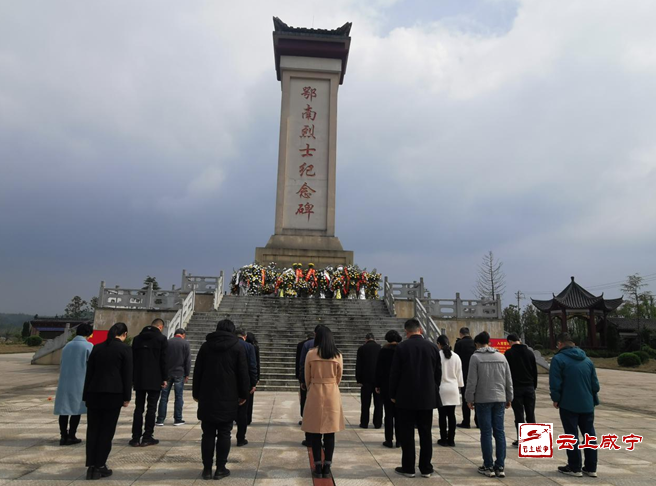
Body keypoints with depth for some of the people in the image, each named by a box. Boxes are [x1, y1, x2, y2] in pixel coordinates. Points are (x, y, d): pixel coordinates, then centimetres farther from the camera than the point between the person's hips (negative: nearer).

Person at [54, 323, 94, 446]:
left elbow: (61, 366, 18)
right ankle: (71, 436, 6)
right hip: (79, 383, -5)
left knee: (64, 409, 8)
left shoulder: (67, 346, 12)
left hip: (64, 383, 5)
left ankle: (63, 436, 10)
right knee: (76, 409, 3)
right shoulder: (88, 346, -5)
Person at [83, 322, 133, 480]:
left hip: (94, 393, 4)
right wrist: (127, 397, -1)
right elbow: (127, 374, -6)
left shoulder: (97, 347, 9)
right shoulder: (125, 348, -4)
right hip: (113, 393, -4)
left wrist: (86, 394, 16)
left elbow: (89, 372, 11)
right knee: (107, 430, 3)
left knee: (93, 429, 10)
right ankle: (99, 467, 6)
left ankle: (91, 466, 11)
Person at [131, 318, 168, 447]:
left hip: (139, 379, 4)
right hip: (154, 380, -4)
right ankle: (147, 437, 5)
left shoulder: (137, 338, 10)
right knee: (151, 408, 3)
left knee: (138, 408, 10)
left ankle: (136, 438, 10)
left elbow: (133, 359, 11)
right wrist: (164, 378, -3)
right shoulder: (162, 338, -6)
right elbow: (163, 360, -9)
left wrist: (133, 378, 15)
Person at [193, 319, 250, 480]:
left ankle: (207, 469, 12)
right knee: (224, 433, 5)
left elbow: (197, 372, 8)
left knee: (208, 433, 9)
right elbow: (243, 373, -4)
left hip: (207, 397, 2)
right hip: (228, 398, -2)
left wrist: (196, 393, 15)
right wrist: (244, 394, 4)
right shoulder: (238, 347, -2)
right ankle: (220, 468, 8)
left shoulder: (206, 346, 6)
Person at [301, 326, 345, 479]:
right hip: (332, 395, 1)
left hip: (315, 394, -1)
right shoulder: (337, 355, -2)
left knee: (315, 432, 7)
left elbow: (307, 377, 3)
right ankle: (327, 467, 11)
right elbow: (339, 377, 9)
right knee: (330, 433, 8)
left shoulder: (311, 354, -7)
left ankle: (318, 467, 9)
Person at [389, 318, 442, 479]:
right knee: (425, 433, 10)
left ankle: (408, 468, 10)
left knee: (407, 434, 5)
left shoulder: (401, 347, -9)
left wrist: (393, 394, 4)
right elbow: (438, 373, 6)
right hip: (427, 397, 3)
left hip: (406, 397, -3)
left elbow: (394, 373, -7)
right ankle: (426, 468, 16)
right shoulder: (433, 347, 1)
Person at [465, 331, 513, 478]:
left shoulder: (475, 357, -7)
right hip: (499, 399, 4)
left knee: (486, 433, 2)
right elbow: (509, 380, 9)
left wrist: (470, 399, 0)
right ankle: (500, 467, 10)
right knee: (499, 432, 7)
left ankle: (488, 467, 6)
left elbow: (472, 381, -9)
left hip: (483, 400, -4)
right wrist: (508, 398, 18)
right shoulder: (501, 356, 7)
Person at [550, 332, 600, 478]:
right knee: (590, 435, 13)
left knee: (572, 436, 3)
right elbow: (595, 383, 11)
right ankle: (591, 468, 18)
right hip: (587, 405, 6)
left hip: (568, 404, -5)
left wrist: (556, 399, -2)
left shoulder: (558, 359, -10)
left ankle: (575, 468, 8)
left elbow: (555, 383, -15)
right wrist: (594, 400, 19)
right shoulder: (587, 359, 9)